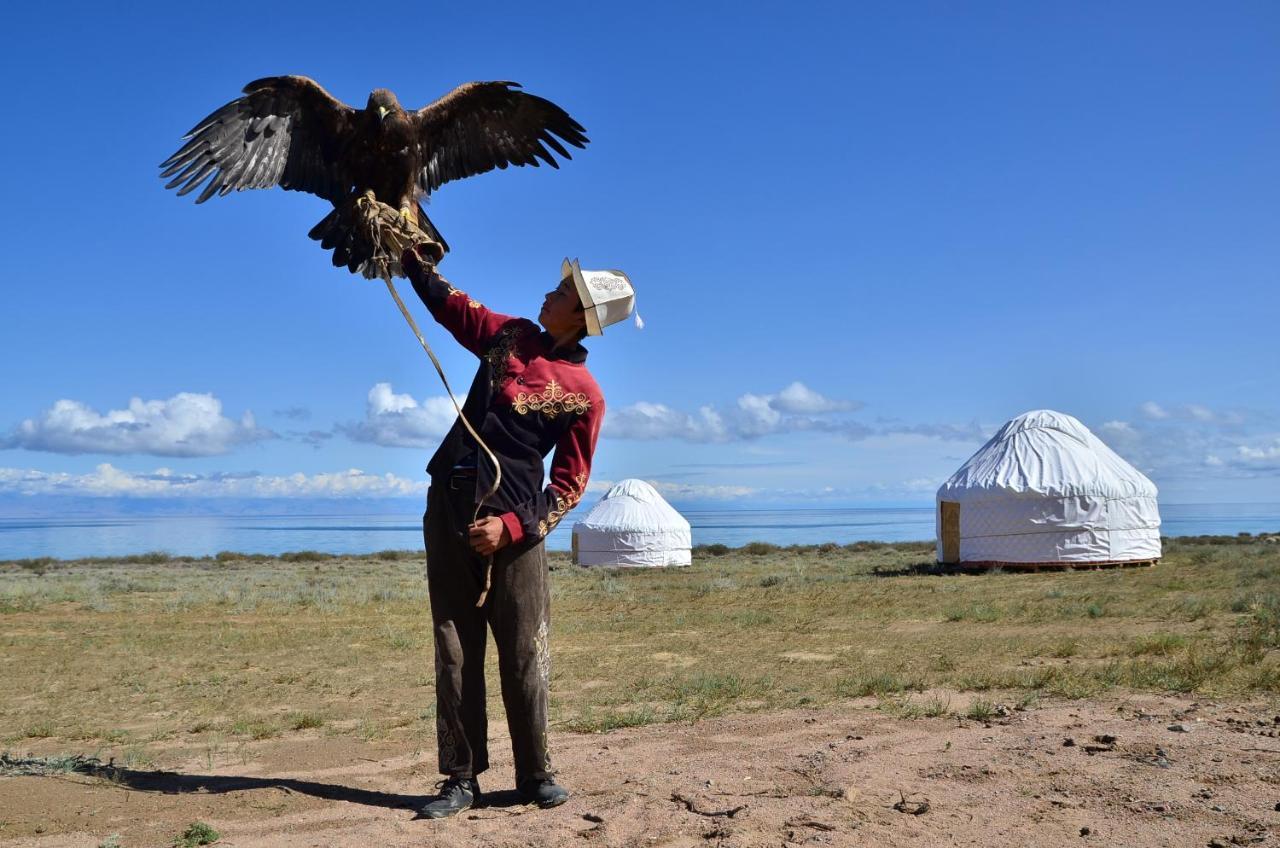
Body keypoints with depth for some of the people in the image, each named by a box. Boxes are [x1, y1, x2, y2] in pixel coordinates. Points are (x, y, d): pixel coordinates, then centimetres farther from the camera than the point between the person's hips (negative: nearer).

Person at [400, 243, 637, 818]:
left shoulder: (584, 395, -5)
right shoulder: (511, 336, 9)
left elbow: (569, 486, -5)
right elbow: (451, 306, 26)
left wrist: (511, 527, -14)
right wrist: (415, 259, 20)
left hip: (514, 525, -4)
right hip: (449, 507, 4)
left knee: (524, 656, -1)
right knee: (455, 650, 3)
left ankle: (535, 774, 13)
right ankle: (462, 778, 9)